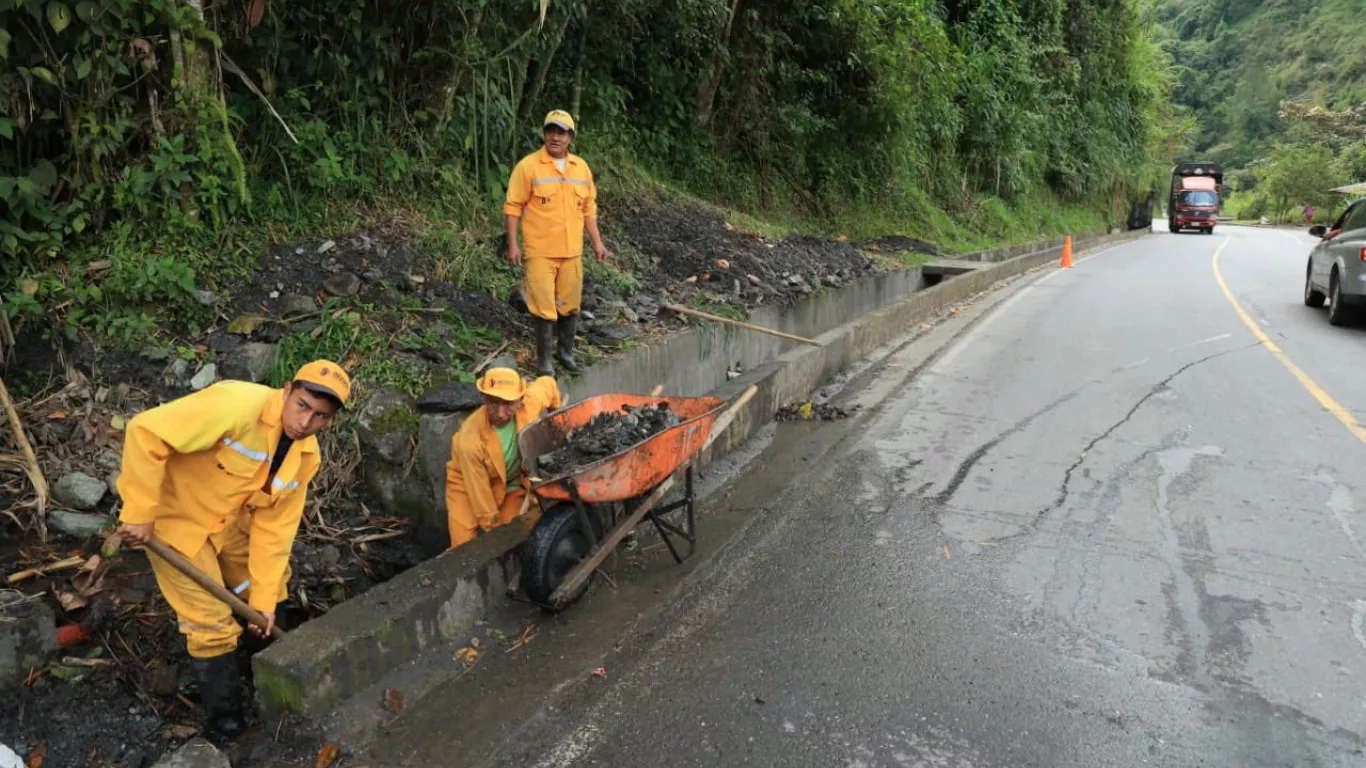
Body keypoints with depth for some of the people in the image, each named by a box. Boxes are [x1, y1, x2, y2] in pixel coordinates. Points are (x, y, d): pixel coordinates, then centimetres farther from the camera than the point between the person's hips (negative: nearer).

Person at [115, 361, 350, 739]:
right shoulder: (238, 406, -35)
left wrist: (263, 597, -7)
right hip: (174, 517, -7)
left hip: (228, 521, 7)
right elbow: (146, 432, -36)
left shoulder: (306, 456, -10)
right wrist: (139, 513, -32)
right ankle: (223, 712, 22)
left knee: (271, 587, 19)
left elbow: (274, 525, -5)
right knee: (213, 623, -1)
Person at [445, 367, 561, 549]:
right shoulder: (470, 439, -37)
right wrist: (493, 528, -13)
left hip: (511, 484, 3)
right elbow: (479, 491, -24)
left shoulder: (530, 404, -29)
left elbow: (548, 383, -4)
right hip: (469, 487, -3)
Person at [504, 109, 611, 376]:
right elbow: (513, 207, -6)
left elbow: (589, 208, 15)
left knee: (570, 305, 13)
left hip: (572, 251, 5)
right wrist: (513, 245, -11)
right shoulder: (528, 166, -7)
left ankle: (566, 353, 29)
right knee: (544, 307, -2)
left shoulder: (581, 167, 8)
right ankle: (544, 360, 11)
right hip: (540, 251, -5)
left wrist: (597, 242, 11)